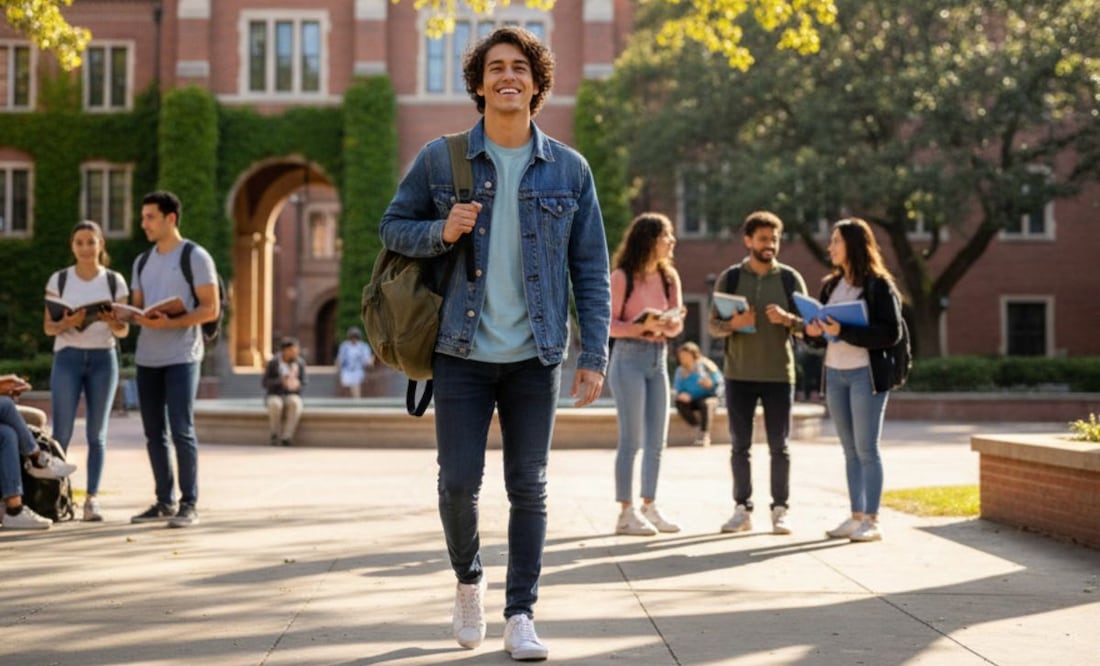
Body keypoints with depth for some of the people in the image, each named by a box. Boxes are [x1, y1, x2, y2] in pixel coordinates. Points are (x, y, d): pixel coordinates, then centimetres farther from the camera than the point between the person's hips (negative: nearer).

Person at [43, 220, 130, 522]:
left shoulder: (115, 281, 4)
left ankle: (92, 498, 4)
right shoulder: (59, 279, 2)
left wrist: (114, 323, -18)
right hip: (67, 357, -1)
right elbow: (48, 327, 2)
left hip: (103, 358, 1)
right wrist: (66, 323, -19)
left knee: (96, 433, 1)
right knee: (61, 432, -6)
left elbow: (124, 331, 4)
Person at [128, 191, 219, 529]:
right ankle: (164, 501, 16)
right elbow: (137, 308, 20)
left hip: (181, 356, -6)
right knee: (154, 433, 8)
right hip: (147, 357, 7)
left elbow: (210, 309, -7)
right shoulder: (142, 261, 17)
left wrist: (170, 322, -20)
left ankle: (188, 504, -4)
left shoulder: (195, 257, -3)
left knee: (181, 431, -10)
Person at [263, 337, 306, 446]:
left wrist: (297, 385, -26)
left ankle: (286, 436, -33)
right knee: (275, 405, -39)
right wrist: (280, 381, -28)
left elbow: (302, 384, -1)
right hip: (274, 397, -1)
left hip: (292, 397, 1)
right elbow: (265, 383, -10)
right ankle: (276, 434, -17)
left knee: (295, 404, -37)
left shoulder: (300, 363, -5)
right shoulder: (273, 363, -11)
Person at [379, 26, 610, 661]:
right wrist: (442, 232, -13)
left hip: (535, 356, 1)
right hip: (463, 352, 0)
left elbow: (591, 270, 5)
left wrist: (595, 355, -1)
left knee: (529, 487, 4)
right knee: (459, 482, -1)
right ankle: (469, 581, 27)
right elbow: (394, 227, 8)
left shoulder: (569, 169, 3)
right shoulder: (440, 159, 1)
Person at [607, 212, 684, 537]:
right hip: (629, 356, -6)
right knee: (632, 440, -5)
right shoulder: (622, 277, -7)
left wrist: (670, 323, -12)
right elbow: (609, 325, -9)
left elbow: (676, 326, 10)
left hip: (659, 358, 6)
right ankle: (626, 512, 0)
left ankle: (649, 506, 17)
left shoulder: (669, 277, 10)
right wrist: (641, 327, -23)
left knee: (657, 441, 7)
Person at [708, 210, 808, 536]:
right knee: (740, 445, 6)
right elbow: (712, 324, 3)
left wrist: (787, 319, -18)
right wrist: (732, 324, -18)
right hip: (738, 374, 1)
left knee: (779, 446, 3)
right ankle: (742, 509, 13)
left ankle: (780, 511, 9)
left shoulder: (790, 279, 3)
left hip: (779, 374, -1)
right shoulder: (730, 278, 4)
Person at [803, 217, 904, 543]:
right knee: (850, 451, 8)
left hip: (866, 373, -6)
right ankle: (856, 517, 12)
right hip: (834, 373, 6)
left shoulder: (879, 285, -6)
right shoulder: (830, 285, 14)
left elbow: (891, 333, -14)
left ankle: (871, 521, -1)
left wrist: (843, 331, -21)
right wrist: (814, 333, -4)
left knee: (867, 449, -4)